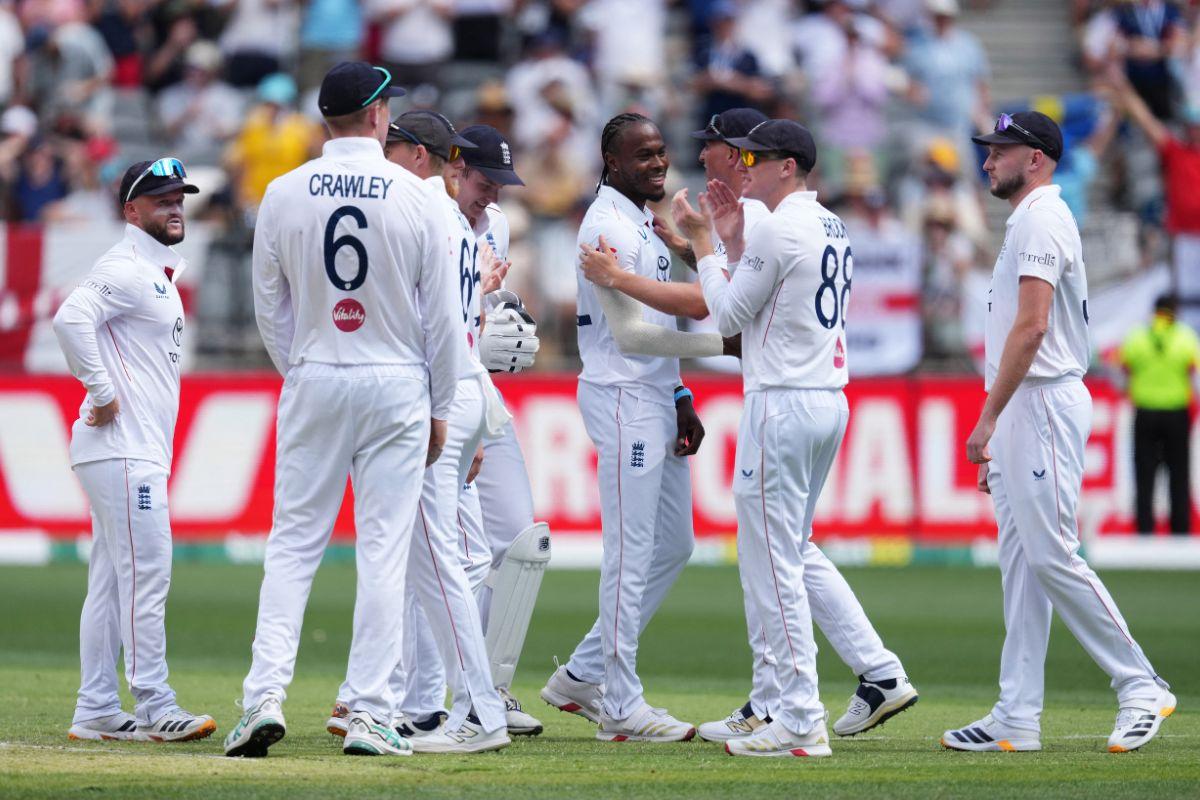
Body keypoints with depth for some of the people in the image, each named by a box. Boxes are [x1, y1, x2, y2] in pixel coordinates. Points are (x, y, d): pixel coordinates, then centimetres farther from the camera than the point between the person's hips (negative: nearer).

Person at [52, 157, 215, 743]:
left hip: (142, 449, 10)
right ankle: (154, 709, -10)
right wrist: (103, 394, -22)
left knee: (110, 580, 10)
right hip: (122, 449, -10)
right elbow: (71, 319, -28)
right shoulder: (125, 269, -12)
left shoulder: (159, 272, 20)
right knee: (146, 572, -11)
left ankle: (95, 713, 13)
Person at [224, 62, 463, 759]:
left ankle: (266, 696, -6)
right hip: (396, 386, -1)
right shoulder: (417, 198, -6)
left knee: (293, 544, 6)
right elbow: (441, 315, -2)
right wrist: (440, 409, 8)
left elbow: (270, 308, 5)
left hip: (314, 383, 2)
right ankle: (370, 715, 0)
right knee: (385, 551, 2)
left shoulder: (284, 195, -1)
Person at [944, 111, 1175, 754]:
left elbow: (1032, 326, -22)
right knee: (1021, 562, 7)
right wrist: (997, 433, 21)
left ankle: (1141, 686, -6)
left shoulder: (1042, 219, -12)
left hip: (1043, 405, -11)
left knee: (1051, 556, -12)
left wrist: (988, 417, -23)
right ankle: (1017, 718, 6)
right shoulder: (1029, 223, 21)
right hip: (1022, 412, 11)